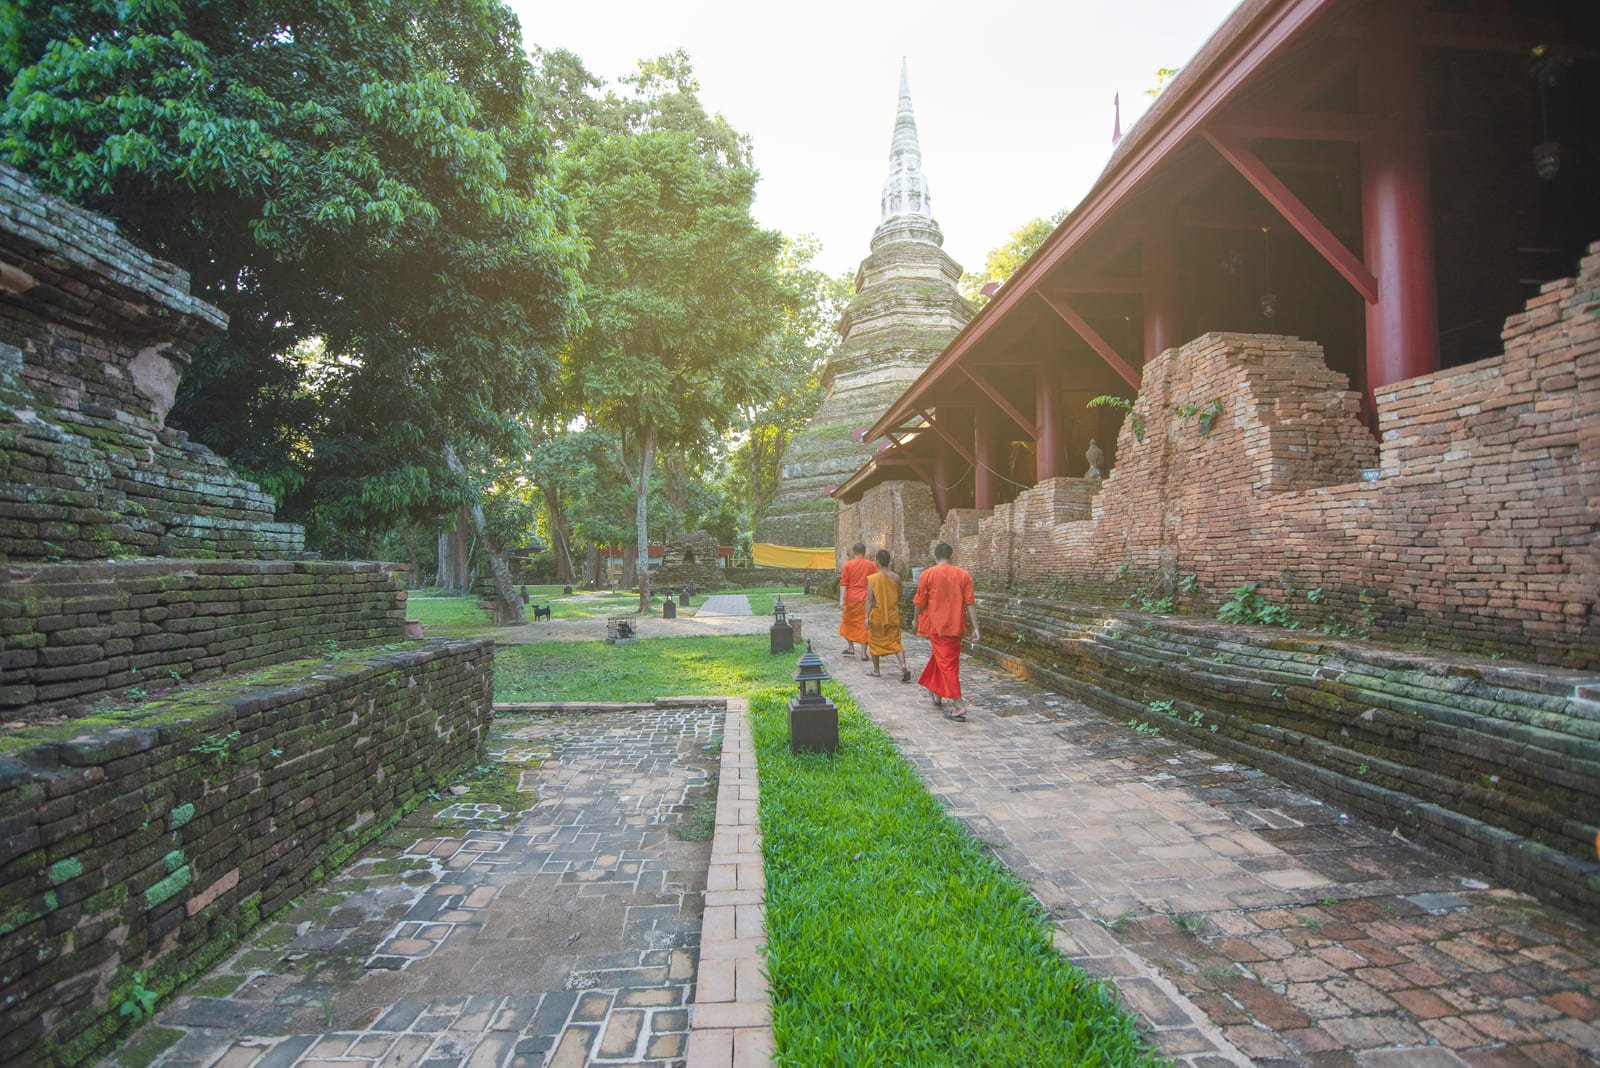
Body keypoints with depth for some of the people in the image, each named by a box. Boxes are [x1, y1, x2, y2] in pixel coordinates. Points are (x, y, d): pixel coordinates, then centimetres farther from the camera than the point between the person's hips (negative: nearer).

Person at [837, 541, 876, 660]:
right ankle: (863, 652, 2)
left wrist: (841, 599, -7)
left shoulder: (847, 564, -1)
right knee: (864, 624, 3)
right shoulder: (871, 565, 2)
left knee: (848, 622, 19)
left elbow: (843, 583, -6)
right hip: (866, 599, 0)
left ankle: (850, 647, 22)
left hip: (851, 598, 0)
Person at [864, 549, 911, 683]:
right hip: (893, 615, 3)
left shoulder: (872, 579, -12)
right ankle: (903, 666, -15)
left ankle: (876, 670, 22)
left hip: (877, 614, -2)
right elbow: (899, 598, 8)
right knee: (895, 642, 6)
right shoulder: (896, 578, -2)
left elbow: (869, 599, -14)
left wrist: (867, 617, -11)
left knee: (874, 642, 14)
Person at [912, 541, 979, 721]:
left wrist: (916, 620, 16)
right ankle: (937, 695, 37)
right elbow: (969, 604, -3)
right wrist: (975, 628, 0)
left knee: (947, 664, -2)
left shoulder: (927, 575, -7)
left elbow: (920, 603, -2)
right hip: (956, 626, 4)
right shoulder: (963, 575, 0)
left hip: (937, 625, -4)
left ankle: (959, 706, -10)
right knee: (941, 657, 21)